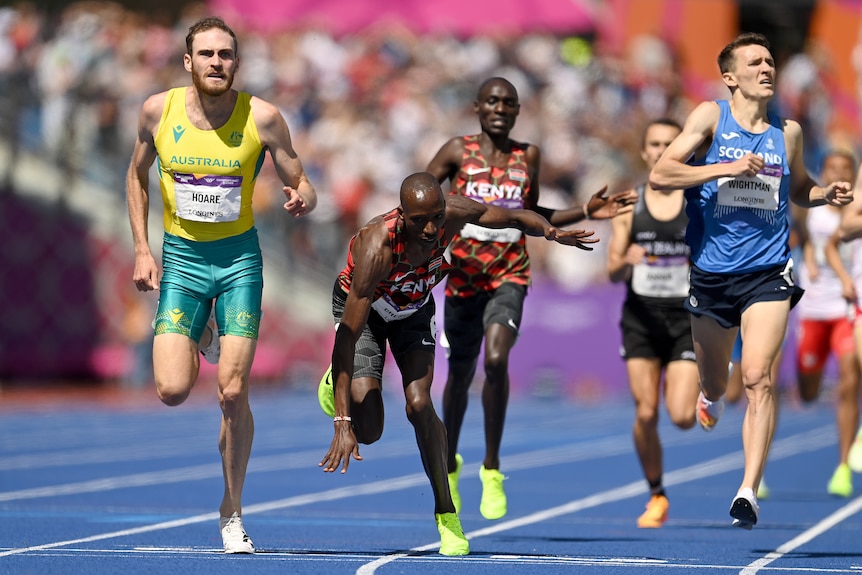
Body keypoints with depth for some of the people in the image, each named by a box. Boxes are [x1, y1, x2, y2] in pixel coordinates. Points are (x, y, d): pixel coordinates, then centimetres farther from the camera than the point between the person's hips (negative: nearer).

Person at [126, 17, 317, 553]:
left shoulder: (263, 117, -11)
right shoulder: (158, 110, -7)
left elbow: (302, 185, -2)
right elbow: (138, 176, 11)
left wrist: (303, 199, -26)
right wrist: (142, 250, 5)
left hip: (240, 257, -1)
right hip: (181, 257, 1)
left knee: (234, 393, -8)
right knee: (173, 390, -11)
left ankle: (232, 512, 11)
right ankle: (200, 335, 28)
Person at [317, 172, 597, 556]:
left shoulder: (454, 214, -30)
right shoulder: (376, 246, -43)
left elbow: (516, 217, -9)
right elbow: (347, 338, -43)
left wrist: (549, 232, -35)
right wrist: (342, 423, -48)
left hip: (414, 308, 3)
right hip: (362, 308, -3)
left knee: (419, 404, -18)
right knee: (366, 431, -10)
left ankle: (446, 513, -3)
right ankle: (336, 382, 27)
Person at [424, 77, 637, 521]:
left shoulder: (528, 157, 7)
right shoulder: (458, 152, 1)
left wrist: (586, 212, 12)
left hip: (509, 276, 0)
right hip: (463, 276, 0)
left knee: (496, 359, -25)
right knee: (460, 373, 13)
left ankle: (492, 468, -12)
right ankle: (450, 462, 39)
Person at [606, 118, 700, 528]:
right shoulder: (629, 206, 5)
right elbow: (613, 272, 3)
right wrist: (625, 261, -18)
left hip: (686, 318, -2)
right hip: (641, 317, 2)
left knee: (682, 416, -13)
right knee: (645, 414, -5)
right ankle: (656, 496, 13)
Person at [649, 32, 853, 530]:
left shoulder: (789, 132, 6)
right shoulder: (710, 117, -3)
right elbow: (660, 174, -13)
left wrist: (827, 194, 2)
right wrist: (726, 169, -21)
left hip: (767, 272, 0)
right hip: (711, 275, 0)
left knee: (758, 377, -19)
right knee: (714, 384, 18)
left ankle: (749, 490, -19)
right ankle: (711, 398, 57)